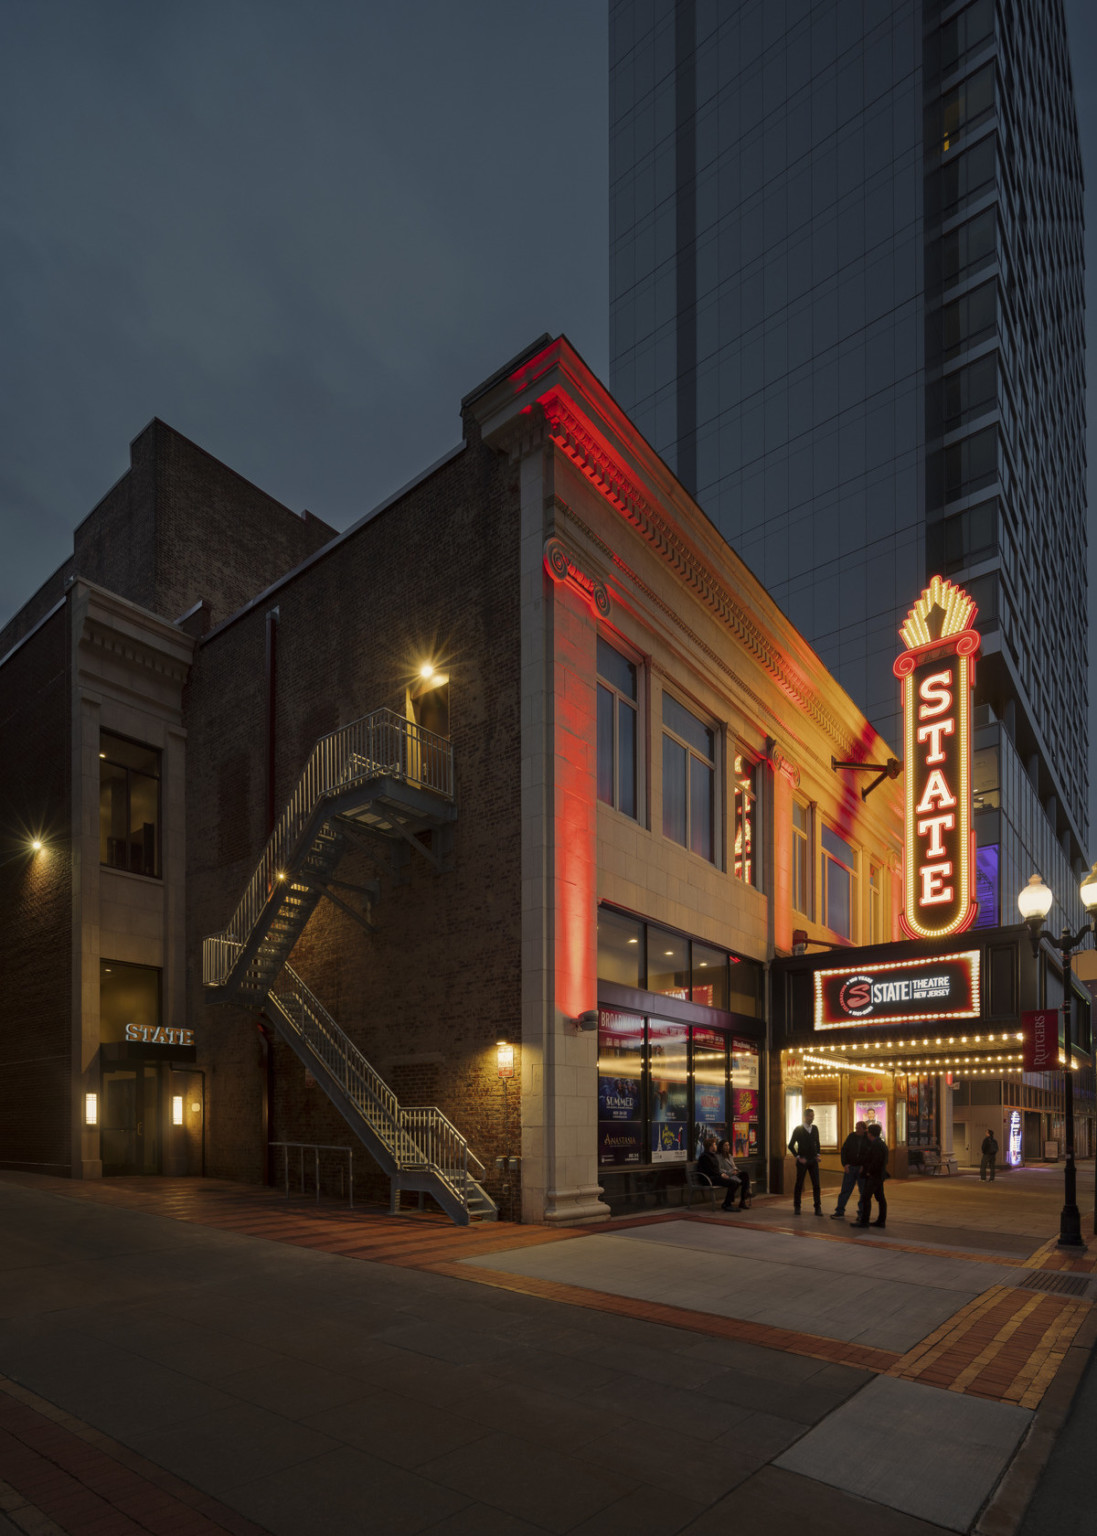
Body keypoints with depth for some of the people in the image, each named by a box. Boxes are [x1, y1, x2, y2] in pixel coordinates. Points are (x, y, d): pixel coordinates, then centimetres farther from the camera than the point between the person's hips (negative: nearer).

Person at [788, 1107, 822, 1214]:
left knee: (816, 1185, -1)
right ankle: (796, 1207, 13)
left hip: (813, 1161, 3)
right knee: (799, 1184, 3)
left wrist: (817, 1154, 7)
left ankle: (818, 1208, 4)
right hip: (802, 1161, -3)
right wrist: (798, 1157, -7)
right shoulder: (798, 1129, -5)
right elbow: (791, 1145, -2)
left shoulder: (815, 1128, 7)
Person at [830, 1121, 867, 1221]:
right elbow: (844, 1150, 6)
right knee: (845, 1190, 1)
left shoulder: (869, 1139, -5)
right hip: (850, 1167, 1)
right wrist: (845, 1164, -3)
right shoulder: (851, 1136, 1)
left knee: (863, 1192, 4)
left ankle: (861, 1213, 15)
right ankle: (839, 1211, 5)